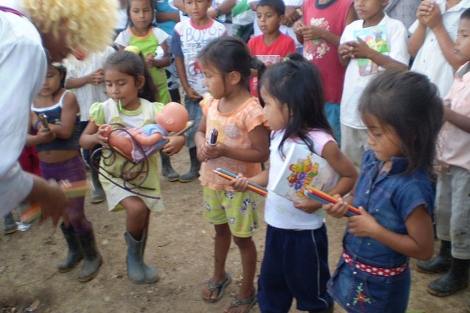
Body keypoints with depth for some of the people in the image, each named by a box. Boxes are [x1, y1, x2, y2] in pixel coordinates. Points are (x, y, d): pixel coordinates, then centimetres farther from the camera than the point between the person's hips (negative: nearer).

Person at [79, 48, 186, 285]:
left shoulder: (153, 110, -16)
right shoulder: (104, 110, -14)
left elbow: (174, 134, -12)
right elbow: (83, 140, -4)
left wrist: (178, 141, -36)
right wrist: (96, 138, -27)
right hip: (115, 174, -2)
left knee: (143, 219, 15)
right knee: (136, 209, -24)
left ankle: (137, 260, 45)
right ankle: (133, 256, 8)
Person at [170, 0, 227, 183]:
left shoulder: (219, 29, -7)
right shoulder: (180, 29, -4)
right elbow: (179, 60, 0)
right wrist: (187, 88, -5)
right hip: (192, 90, 2)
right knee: (192, 128, 10)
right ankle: (195, 166, 25)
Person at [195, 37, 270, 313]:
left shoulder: (251, 111, -26)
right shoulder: (211, 102, -4)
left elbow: (261, 153, -24)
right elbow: (201, 131, 9)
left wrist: (225, 150, -32)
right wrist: (201, 143, -14)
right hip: (212, 180, 7)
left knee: (242, 237, 11)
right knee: (220, 228, 26)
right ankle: (219, 275, 51)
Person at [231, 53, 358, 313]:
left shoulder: (320, 142, -23)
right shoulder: (278, 136, -2)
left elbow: (350, 176, -15)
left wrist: (319, 201, -23)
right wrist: (249, 181, -5)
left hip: (305, 233, -7)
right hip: (275, 228, 7)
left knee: (312, 292, 18)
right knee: (270, 288, 25)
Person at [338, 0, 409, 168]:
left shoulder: (395, 27, -8)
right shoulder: (351, 28, 7)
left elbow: (401, 68, -14)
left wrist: (369, 52, -21)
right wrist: (342, 53, -3)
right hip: (350, 107, 5)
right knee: (349, 163, 15)